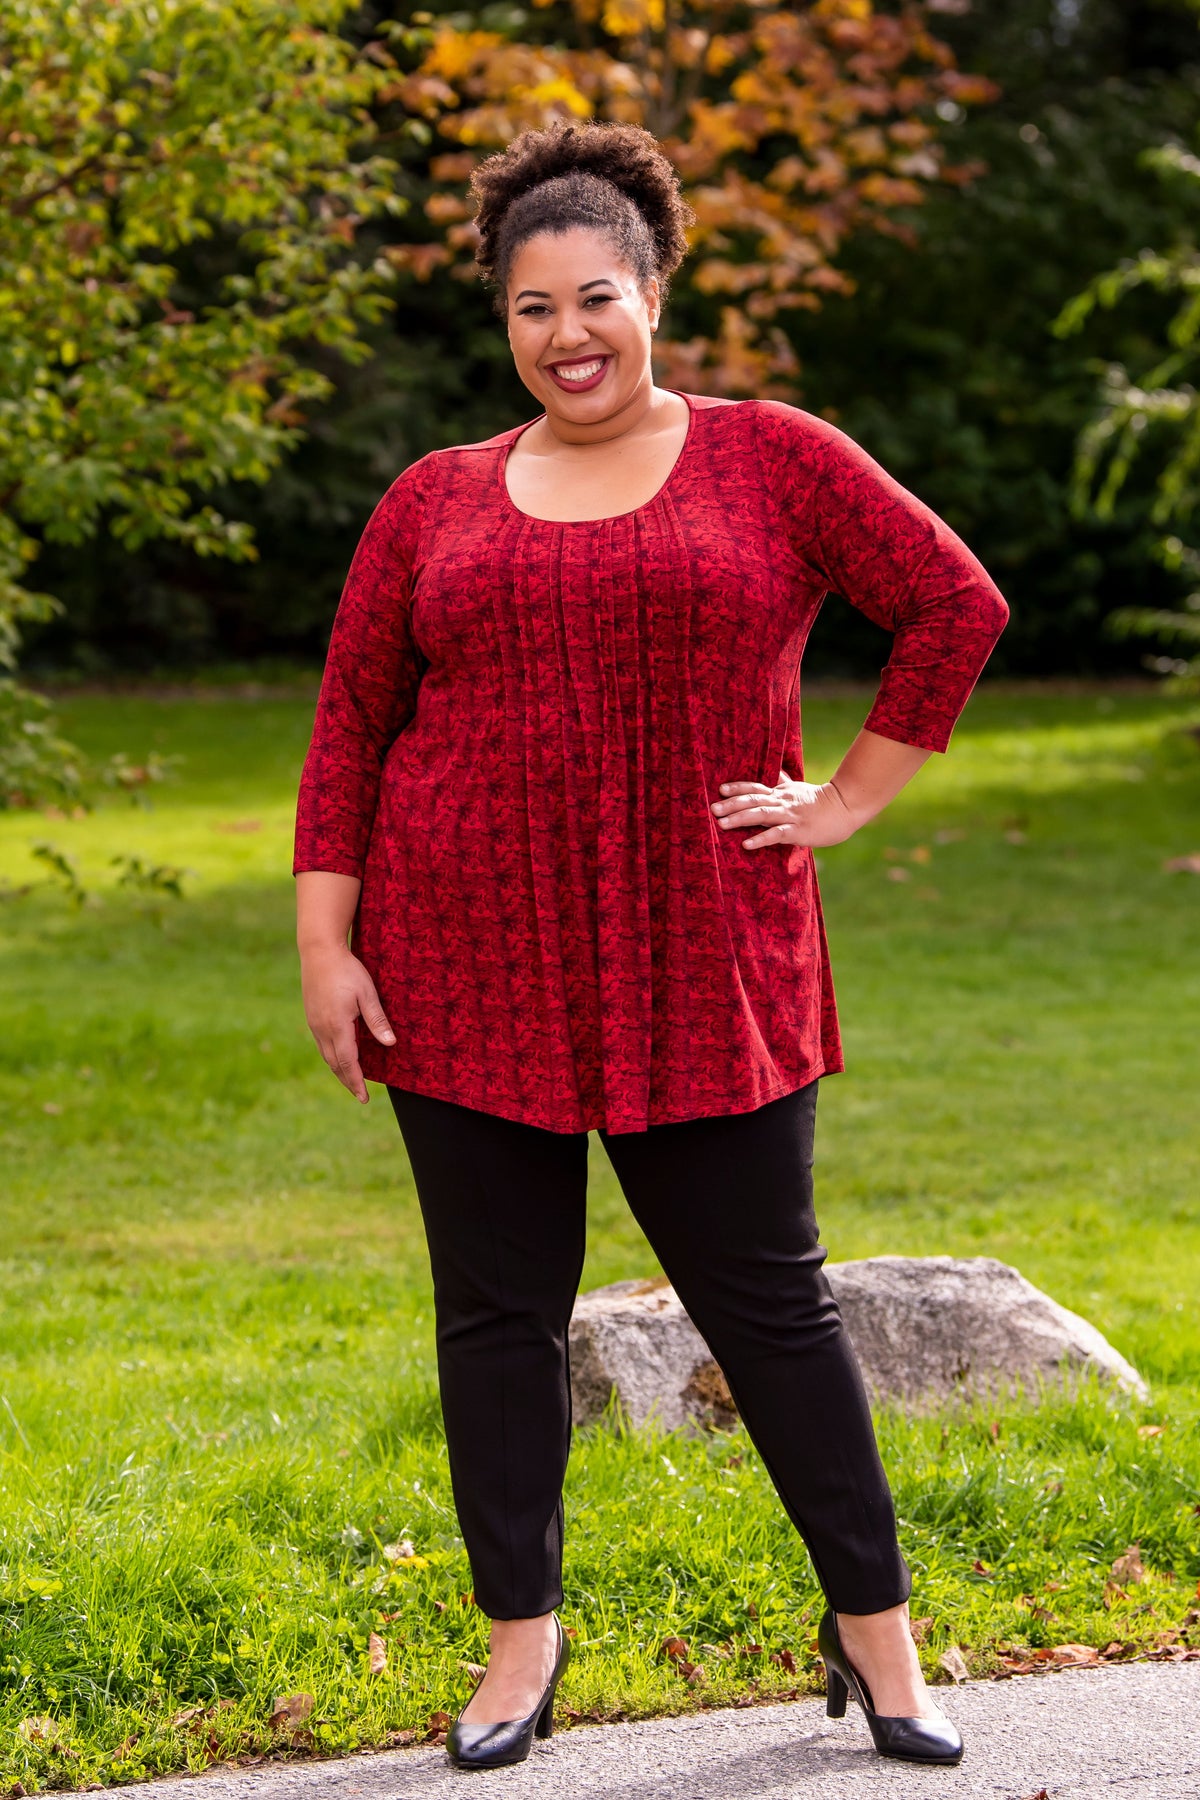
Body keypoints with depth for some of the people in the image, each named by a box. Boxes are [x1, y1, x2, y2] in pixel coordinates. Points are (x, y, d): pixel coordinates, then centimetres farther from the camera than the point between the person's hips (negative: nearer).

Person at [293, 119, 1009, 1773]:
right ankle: (522, 1636, 21)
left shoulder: (772, 459, 3)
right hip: (470, 963, 2)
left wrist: (851, 795, -1)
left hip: (700, 968, -2)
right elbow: (349, 725, 8)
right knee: (497, 1308, 7)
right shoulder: (436, 502, 8)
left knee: (766, 1295, 3)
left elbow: (956, 602, 2)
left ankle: (875, 1628, 17)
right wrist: (325, 944, 0)